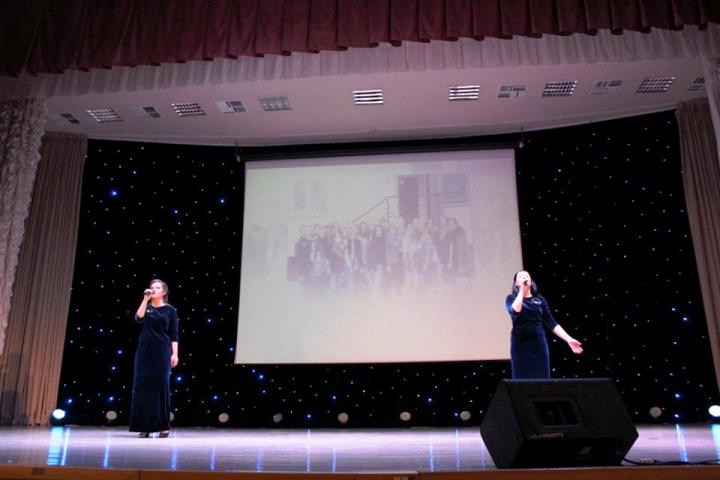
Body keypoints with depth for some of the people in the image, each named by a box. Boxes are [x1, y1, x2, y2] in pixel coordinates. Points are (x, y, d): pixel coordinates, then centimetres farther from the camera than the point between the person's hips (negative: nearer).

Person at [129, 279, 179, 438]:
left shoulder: (169, 310, 4)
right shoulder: (146, 306, 11)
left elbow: (174, 334, 1)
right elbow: (139, 318, -11)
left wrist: (175, 354, -7)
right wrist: (146, 299, -11)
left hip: (162, 350, -2)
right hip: (145, 349, 2)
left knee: (161, 386, -2)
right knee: (143, 385, 0)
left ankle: (163, 426, 5)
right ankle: (145, 426, 7)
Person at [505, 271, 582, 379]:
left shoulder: (539, 299, 8)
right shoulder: (512, 298, 1)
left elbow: (551, 323, 6)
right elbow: (514, 311, -22)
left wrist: (568, 339, -2)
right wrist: (522, 290, -17)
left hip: (538, 343, 2)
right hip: (520, 345, -2)